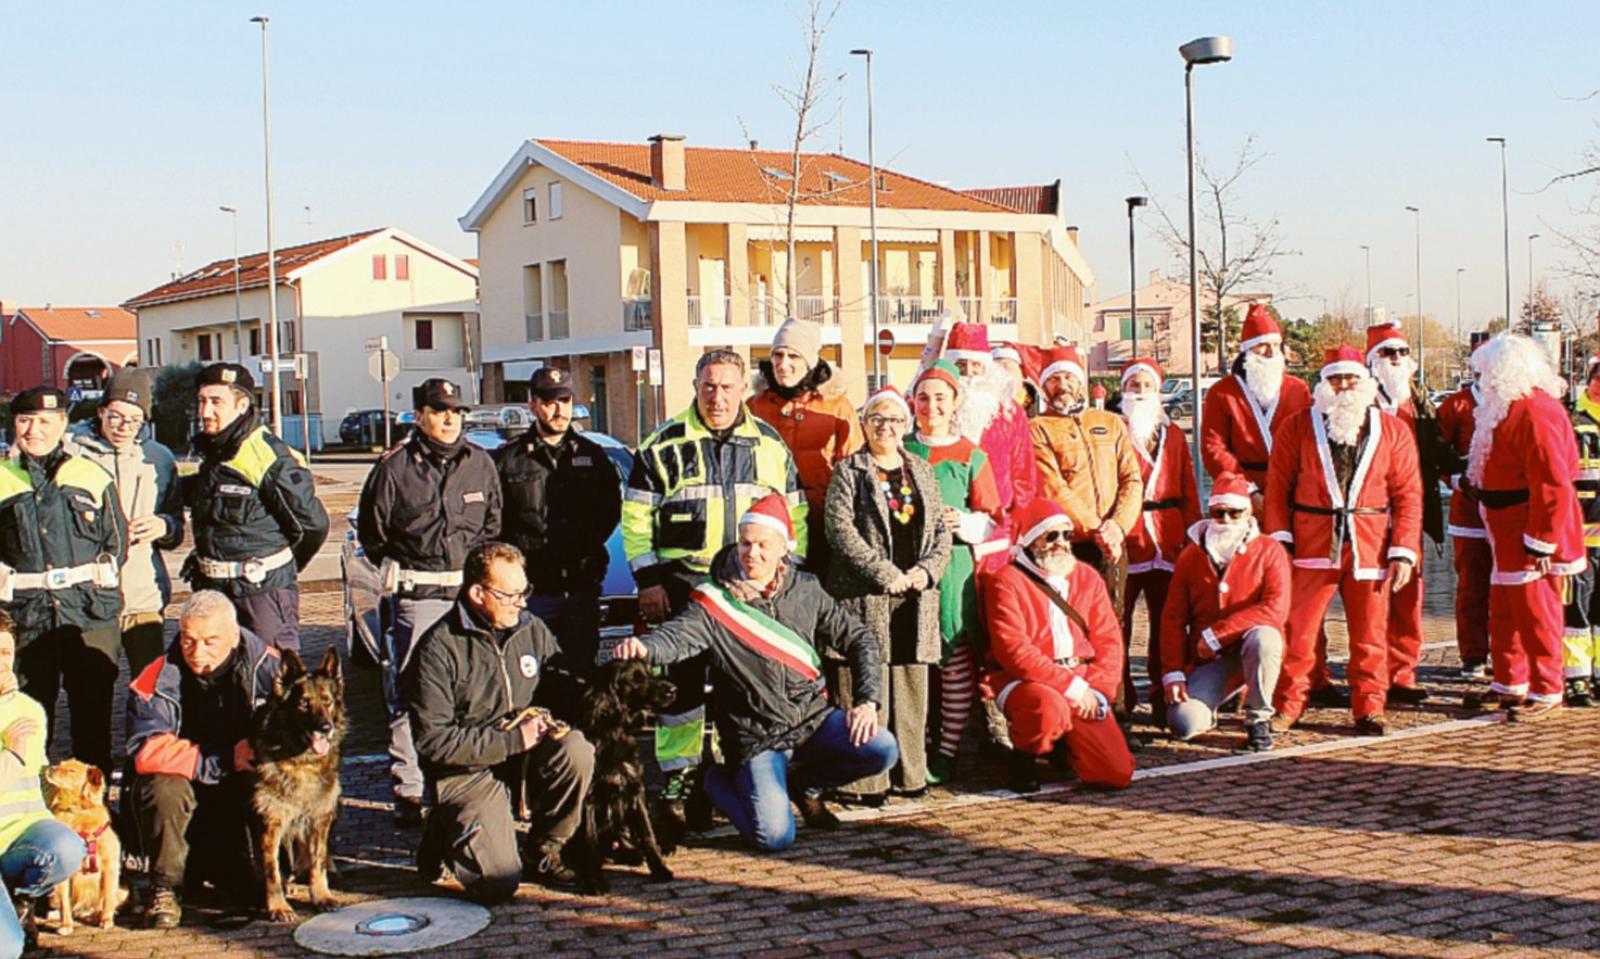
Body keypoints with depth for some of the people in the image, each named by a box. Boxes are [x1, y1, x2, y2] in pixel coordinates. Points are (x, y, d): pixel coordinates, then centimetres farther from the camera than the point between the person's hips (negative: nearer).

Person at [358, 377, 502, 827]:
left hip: (470, 591, 3)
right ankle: (408, 790, 1)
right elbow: (371, 529, 7)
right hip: (415, 595, -3)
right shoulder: (395, 466, -1)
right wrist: (396, 569, 5)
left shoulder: (481, 464, 9)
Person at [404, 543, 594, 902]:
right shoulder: (438, 649, -13)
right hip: (466, 772, -5)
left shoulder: (531, 629, 3)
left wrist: (549, 718, -11)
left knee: (576, 749, -27)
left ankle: (542, 850, -4)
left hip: (525, 760, 5)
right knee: (497, 884, -20)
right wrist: (512, 740, -22)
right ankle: (446, 834, 14)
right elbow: (433, 739, -17)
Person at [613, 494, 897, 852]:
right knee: (775, 836, -20)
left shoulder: (806, 590, 4)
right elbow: (677, 635, -25)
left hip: (815, 717, 4)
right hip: (757, 738, -4)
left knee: (883, 750, -19)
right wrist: (643, 647, -49)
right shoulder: (716, 601, -8)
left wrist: (867, 701, -4)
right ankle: (722, 782, 15)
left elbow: (858, 638, 9)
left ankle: (804, 781, 11)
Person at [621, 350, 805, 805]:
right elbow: (637, 517, 0)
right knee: (682, 681, 2)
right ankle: (677, 772, 11)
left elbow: (795, 515, 13)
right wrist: (648, 580, -6)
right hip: (682, 584, -2)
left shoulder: (770, 444, 8)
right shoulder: (664, 445, 0)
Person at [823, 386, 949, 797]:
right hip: (864, 595, -4)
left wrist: (927, 569, -5)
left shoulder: (922, 471, 16)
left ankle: (910, 772, 17)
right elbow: (840, 529, -10)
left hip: (915, 596, 5)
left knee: (911, 687, 8)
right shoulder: (849, 471, 1)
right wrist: (885, 574, -15)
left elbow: (942, 529, 14)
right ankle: (867, 777, -1)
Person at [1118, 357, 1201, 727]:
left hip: (1168, 540, 4)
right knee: (1118, 619, -3)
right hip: (1124, 539, -4)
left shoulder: (1173, 435, 18)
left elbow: (1188, 489, 16)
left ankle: (1164, 698, 11)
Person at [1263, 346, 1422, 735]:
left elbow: (1408, 495, 5)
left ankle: (1369, 708, 17)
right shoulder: (1298, 426, 5)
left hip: (1370, 548, 1)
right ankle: (1287, 707, 11)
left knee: (1369, 635, 6)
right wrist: (1279, 538, -5)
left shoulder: (1393, 432, 7)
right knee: (1297, 630, 0)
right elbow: (1278, 487, 5)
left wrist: (1403, 551, -3)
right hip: (1310, 545, -1)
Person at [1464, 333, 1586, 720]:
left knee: (1535, 613, -1)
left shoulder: (1535, 412, -21)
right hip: (1509, 533, 10)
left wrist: (1541, 543, -23)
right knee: (1505, 612, 18)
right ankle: (1510, 684, 29)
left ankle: (1546, 692, 9)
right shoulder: (1510, 406, 11)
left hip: (1530, 536, -10)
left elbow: (1553, 484, -25)